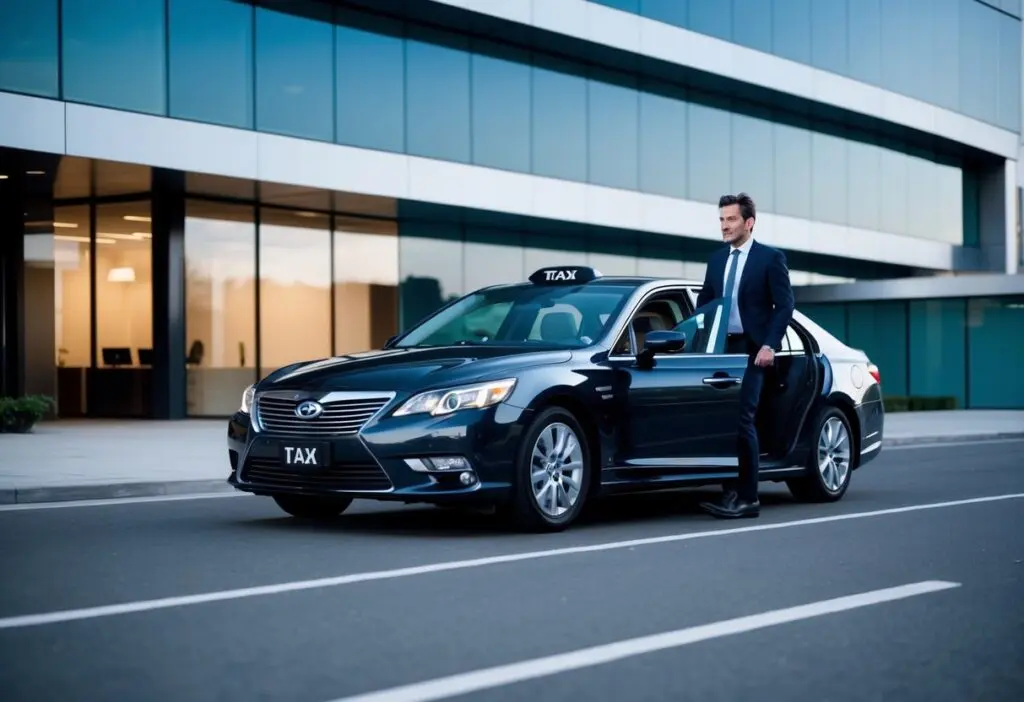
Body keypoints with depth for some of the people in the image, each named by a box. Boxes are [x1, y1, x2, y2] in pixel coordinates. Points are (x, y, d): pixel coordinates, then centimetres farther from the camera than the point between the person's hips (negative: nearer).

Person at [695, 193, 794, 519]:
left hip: (751, 350, -6)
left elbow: (785, 305, -6)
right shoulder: (716, 259, 15)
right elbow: (704, 302, 18)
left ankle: (747, 498, -5)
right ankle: (730, 491, 10)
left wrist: (770, 345, -16)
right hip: (721, 348, 6)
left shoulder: (770, 258, -2)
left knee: (741, 419, -11)